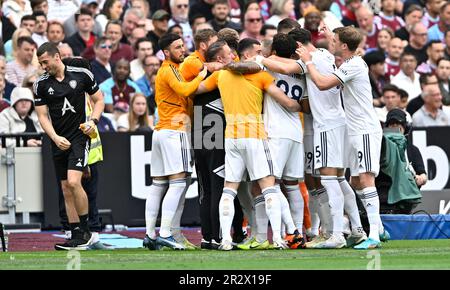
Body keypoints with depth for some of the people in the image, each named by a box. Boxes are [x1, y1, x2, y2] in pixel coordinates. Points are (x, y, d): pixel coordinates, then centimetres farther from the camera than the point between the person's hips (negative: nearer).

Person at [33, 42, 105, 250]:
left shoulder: (82, 75, -4)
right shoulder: (41, 84, 1)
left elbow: (99, 100, 8)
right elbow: (42, 116, 2)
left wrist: (93, 121, -9)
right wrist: (55, 137, -13)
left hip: (80, 137, -4)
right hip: (59, 142, 4)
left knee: (73, 182, -20)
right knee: (66, 189, 5)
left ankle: (85, 230, -6)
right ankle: (77, 237, 11)